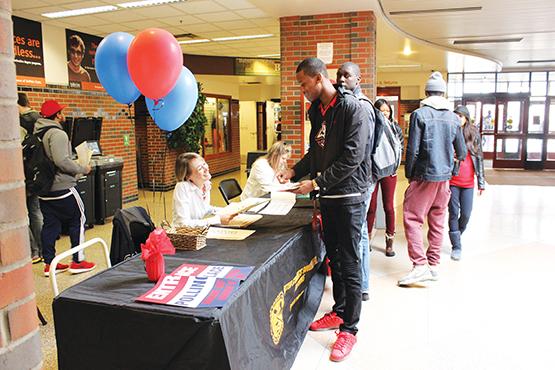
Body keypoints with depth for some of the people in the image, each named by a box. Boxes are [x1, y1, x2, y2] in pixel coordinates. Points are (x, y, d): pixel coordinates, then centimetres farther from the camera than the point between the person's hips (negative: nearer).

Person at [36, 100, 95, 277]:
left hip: (44, 189, 8)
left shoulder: (37, 133, 12)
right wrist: (82, 169, -12)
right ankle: (78, 261, 7)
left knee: (50, 224, 13)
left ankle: (49, 263, 19)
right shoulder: (57, 134, -15)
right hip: (61, 187, -8)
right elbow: (62, 161, -24)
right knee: (78, 220, 4)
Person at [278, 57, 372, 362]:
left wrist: (316, 183, -19)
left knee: (349, 263, 0)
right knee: (334, 257, 18)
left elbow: (352, 157, -20)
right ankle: (339, 312, 34)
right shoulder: (317, 110, 11)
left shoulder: (351, 108, -14)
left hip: (348, 196, -8)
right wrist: (295, 171, 4)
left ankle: (349, 329, 13)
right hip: (327, 195, 8)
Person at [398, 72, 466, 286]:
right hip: (445, 176, 6)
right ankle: (433, 265, 19)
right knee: (437, 222, 12)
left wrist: (409, 174, 1)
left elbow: (412, 149, -11)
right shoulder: (453, 117, 7)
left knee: (412, 219, -2)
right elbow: (461, 152, 13)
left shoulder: (419, 114, -8)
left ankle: (420, 265, -10)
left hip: (424, 175, -6)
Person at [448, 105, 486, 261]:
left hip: (468, 182, 1)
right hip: (451, 181, -1)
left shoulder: (474, 135, 3)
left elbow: (479, 158, 5)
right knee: (454, 213, 2)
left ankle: (457, 235, 31)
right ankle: (456, 246, 12)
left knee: (466, 214, 4)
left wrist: (481, 182, 4)